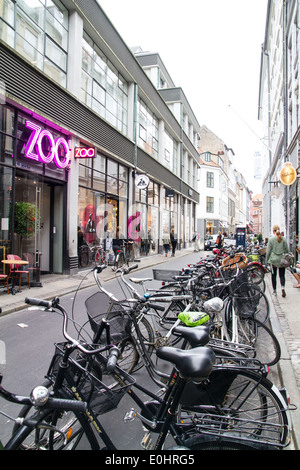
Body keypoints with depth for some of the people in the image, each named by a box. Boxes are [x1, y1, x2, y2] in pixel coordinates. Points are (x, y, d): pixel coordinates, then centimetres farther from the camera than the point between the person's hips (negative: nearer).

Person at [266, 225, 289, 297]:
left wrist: (267, 260, 4)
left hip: (273, 260, -2)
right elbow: (287, 250, 5)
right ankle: (283, 287, -16)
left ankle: (274, 291, 16)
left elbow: (268, 251, -4)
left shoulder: (271, 239, -7)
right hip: (282, 260, 2)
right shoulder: (283, 239, 1)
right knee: (282, 275, 8)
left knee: (274, 275, 10)